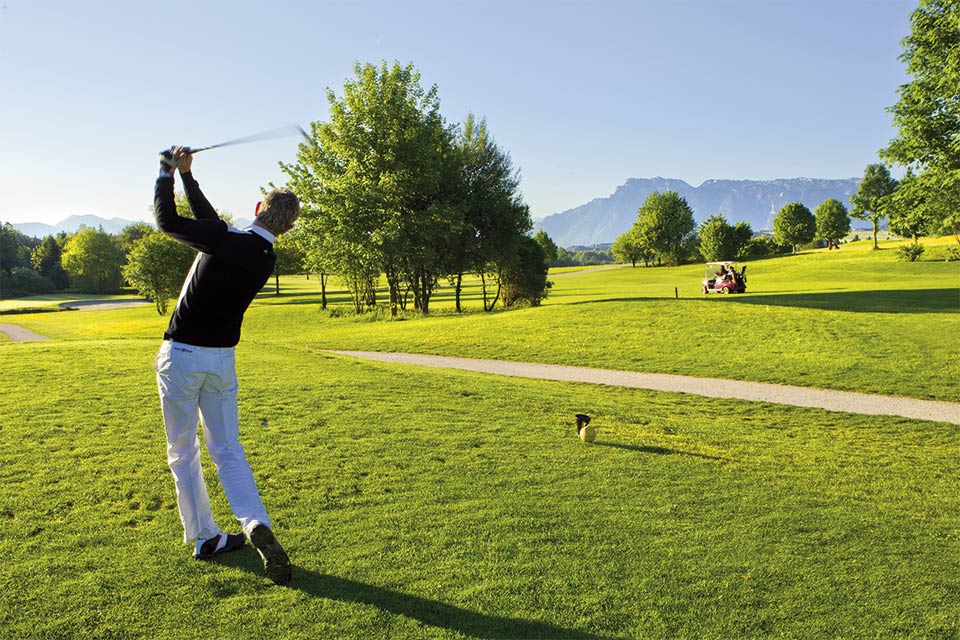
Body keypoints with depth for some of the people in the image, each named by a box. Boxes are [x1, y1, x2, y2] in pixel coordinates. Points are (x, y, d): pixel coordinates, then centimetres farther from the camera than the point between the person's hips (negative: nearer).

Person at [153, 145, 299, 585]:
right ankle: (257, 524, -6)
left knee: (183, 452, 10)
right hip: (222, 359, 5)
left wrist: (168, 173, 7)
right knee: (227, 449, 13)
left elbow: (167, 222, -6)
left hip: (181, 355, -4)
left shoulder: (226, 242, -18)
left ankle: (205, 537, 17)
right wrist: (186, 175, 14)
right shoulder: (266, 260, 2)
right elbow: (213, 226, 12)